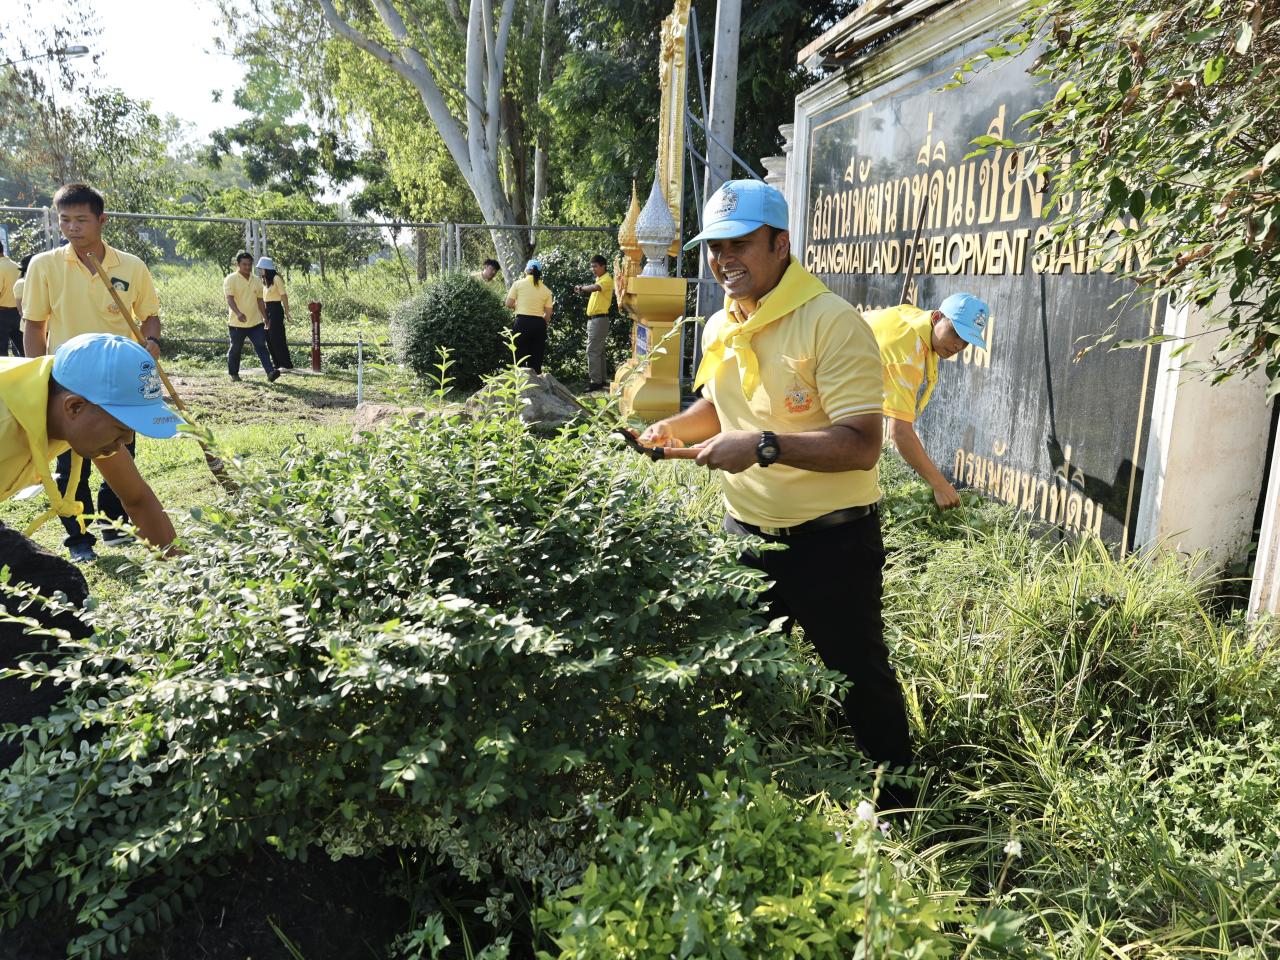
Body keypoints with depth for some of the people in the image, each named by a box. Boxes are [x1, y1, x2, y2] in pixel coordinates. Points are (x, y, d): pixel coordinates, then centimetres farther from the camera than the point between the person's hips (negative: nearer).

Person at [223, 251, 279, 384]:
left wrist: (265, 318, 13)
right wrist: (238, 313, -35)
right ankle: (233, 373, 26)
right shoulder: (231, 279, -7)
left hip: (256, 322, 3)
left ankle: (270, 372, -18)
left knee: (261, 347, -8)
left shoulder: (256, 281, 10)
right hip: (237, 323, -3)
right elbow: (230, 299, -19)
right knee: (236, 349, 9)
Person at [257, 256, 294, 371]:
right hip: (267, 310, 9)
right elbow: (262, 297, 16)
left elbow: (283, 296, -12)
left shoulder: (276, 279, -11)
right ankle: (278, 364, 16)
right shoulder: (265, 280, 14)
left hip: (275, 309, -9)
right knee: (269, 338, 9)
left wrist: (286, 312, -13)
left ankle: (287, 365, -1)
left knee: (277, 338, -7)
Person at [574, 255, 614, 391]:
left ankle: (595, 381, -12)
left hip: (599, 319, -10)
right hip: (593, 319, 10)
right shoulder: (599, 279, 18)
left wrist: (582, 288, -21)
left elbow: (595, 288, -31)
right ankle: (601, 379, 20)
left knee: (593, 351, -13)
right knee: (598, 351, 14)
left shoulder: (607, 279, -13)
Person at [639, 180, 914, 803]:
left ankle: (898, 804, 32)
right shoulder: (719, 327, 5)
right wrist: (675, 428, 4)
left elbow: (861, 446, -27)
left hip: (829, 539, -7)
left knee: (859, 677, 8)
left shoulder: (833, 324, -19)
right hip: (744, 533, 7)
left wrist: (765, 446, -35)